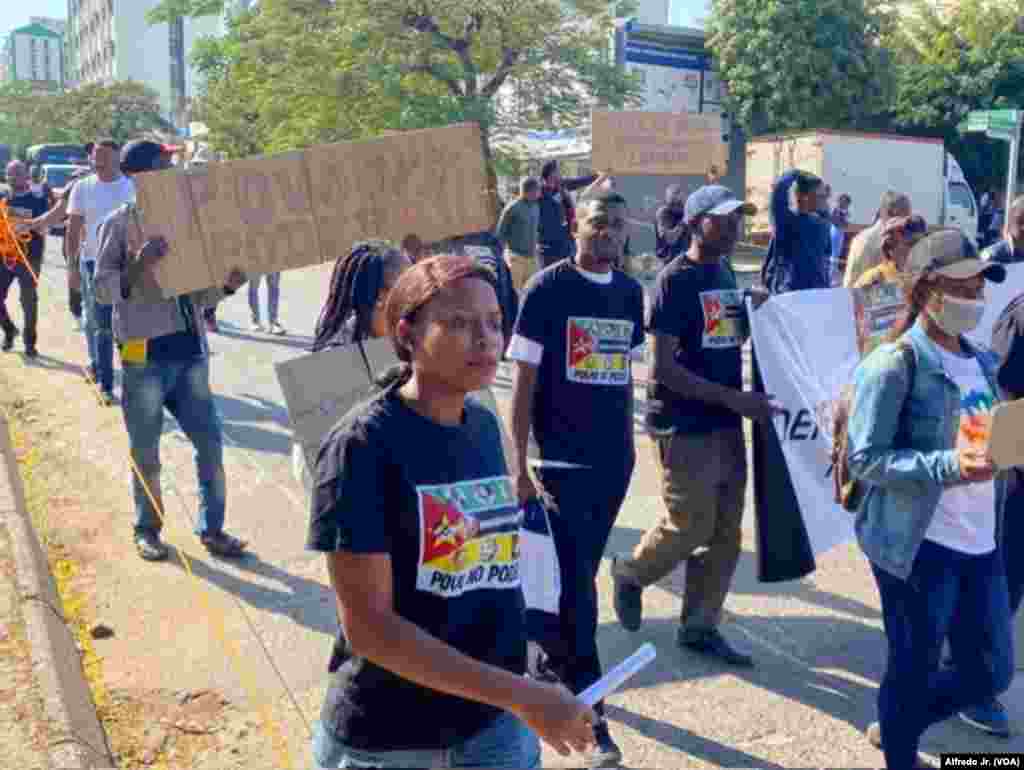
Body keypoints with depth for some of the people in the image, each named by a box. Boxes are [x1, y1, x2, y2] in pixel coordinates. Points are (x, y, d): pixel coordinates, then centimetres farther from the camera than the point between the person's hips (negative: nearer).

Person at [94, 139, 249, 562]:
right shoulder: (119, 223, -5)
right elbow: (102, 289, -9)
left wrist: (226, 285, -8)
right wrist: (138, 267, -26)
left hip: (190, 351, 4)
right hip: (145, 355, -4)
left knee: (210, 443, 5)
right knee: (146, 453, 8)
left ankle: (211, 528, 18)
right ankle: (147, 529, 26)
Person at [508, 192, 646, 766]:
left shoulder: (631, 292, 6)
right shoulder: (548, 288, -10)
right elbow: (524, 380, -10)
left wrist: (628, 444, 14)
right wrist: (519, 466, -14)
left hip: (614, 459, 5)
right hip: (562, 459, -5)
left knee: (581, 574, 17)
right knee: (576, 585, -2)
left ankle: (555, 657, 41)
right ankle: (591, 712, 10)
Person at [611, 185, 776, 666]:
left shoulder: (726, 273, 11)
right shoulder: (675, 280, -13)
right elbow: (664, 367, -18)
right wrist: (736, 399, -19)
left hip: (726, 424, 8)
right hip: (685, 427, -7)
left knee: (725, 535, 9)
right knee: (690, 529, 0)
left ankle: (699, 627, 23)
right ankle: (631, 573, 29)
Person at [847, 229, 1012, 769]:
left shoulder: (982, 362, 10)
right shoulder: (895, 363, -13)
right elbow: (864, 459, -17)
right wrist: (949, 465, -27)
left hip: (981, 545, 8)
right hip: (918, 546, -7)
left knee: (991, 672, 15)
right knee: (913, 670, 8)